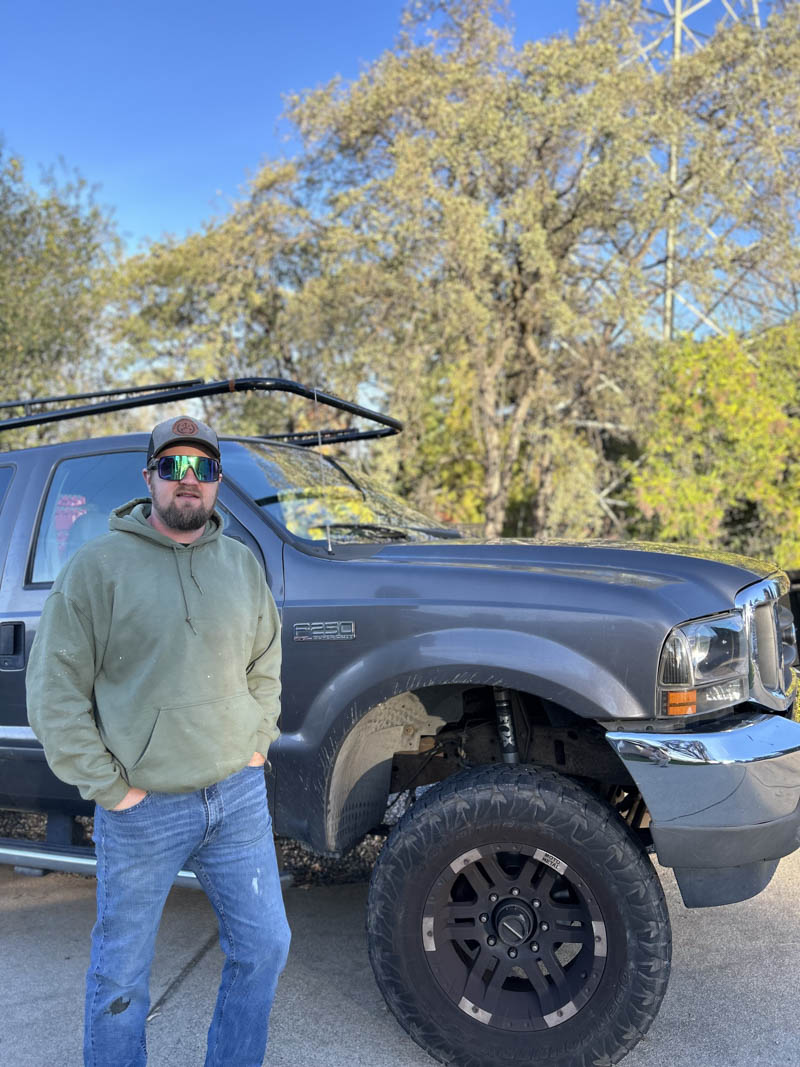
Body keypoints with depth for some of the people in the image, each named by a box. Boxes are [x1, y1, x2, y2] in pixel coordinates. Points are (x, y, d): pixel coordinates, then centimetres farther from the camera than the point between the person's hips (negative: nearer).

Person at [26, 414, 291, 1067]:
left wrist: (260, 742, 8)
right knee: (121, 972, 12)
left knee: (264, 947, 14)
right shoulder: (100, 565, -7)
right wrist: (105, 786, -10)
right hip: (143, 805, -4)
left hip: (240, 794, 4)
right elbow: (54, 688, -7)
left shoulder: (243, 564, 7)